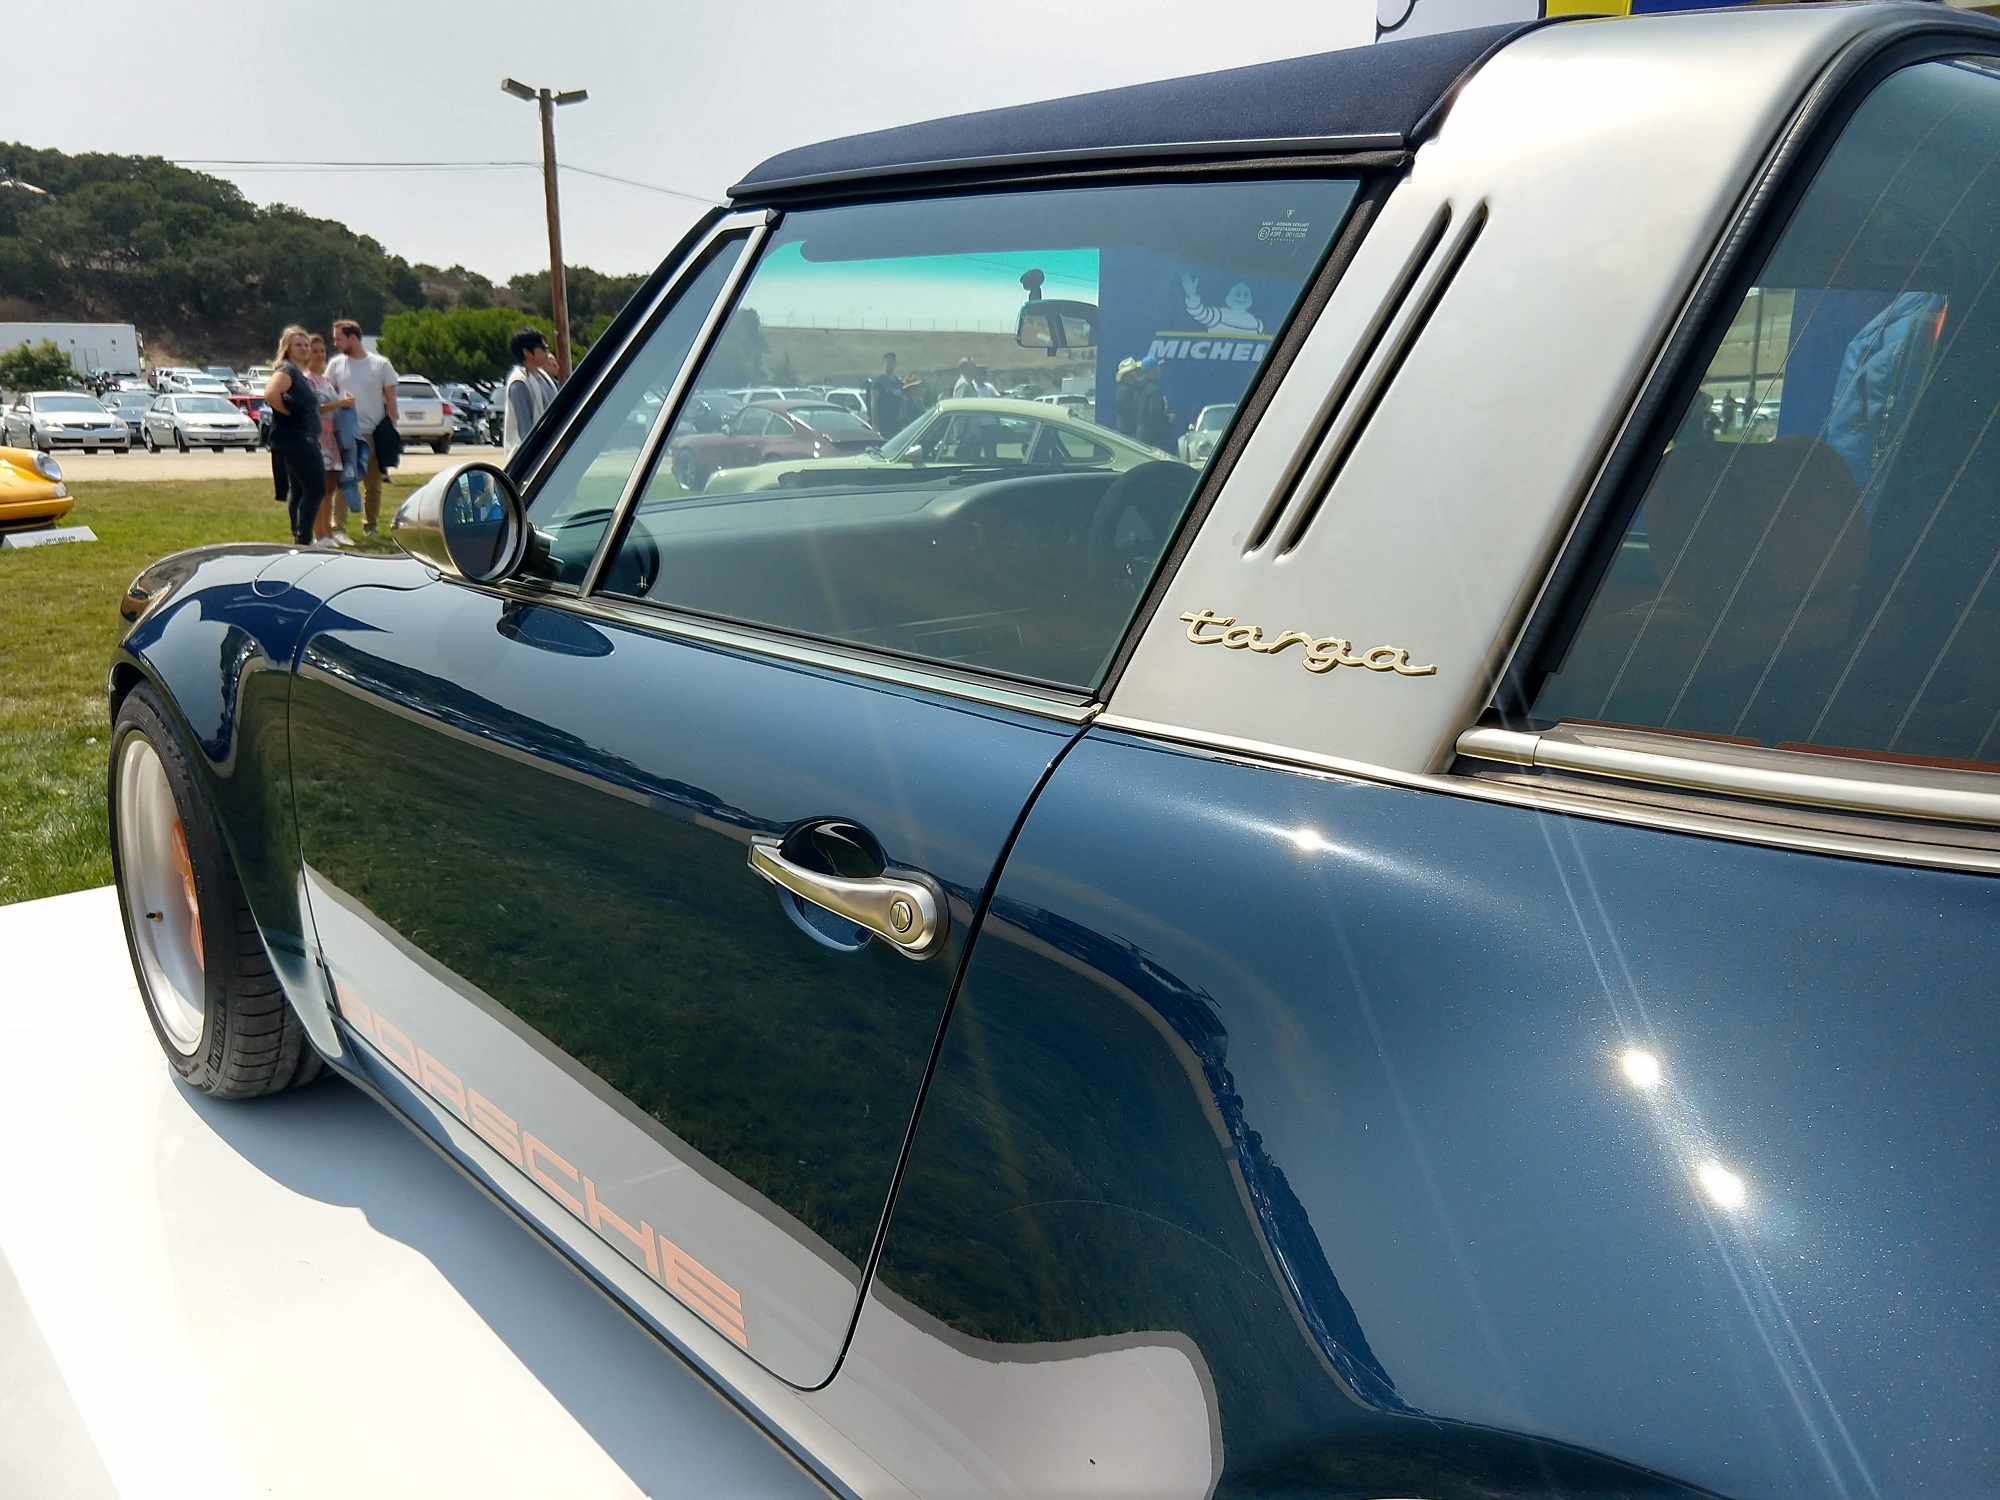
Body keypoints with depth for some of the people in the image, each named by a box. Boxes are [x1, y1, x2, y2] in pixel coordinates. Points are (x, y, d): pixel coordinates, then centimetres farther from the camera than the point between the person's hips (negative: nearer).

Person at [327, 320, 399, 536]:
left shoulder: (381, 365, 1)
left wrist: (391, 430, -2)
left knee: (373, 483, 8)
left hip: (374, 433, 0)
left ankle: (369, 526, 20)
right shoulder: (336, 364, 5)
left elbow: (391, 399, 3)